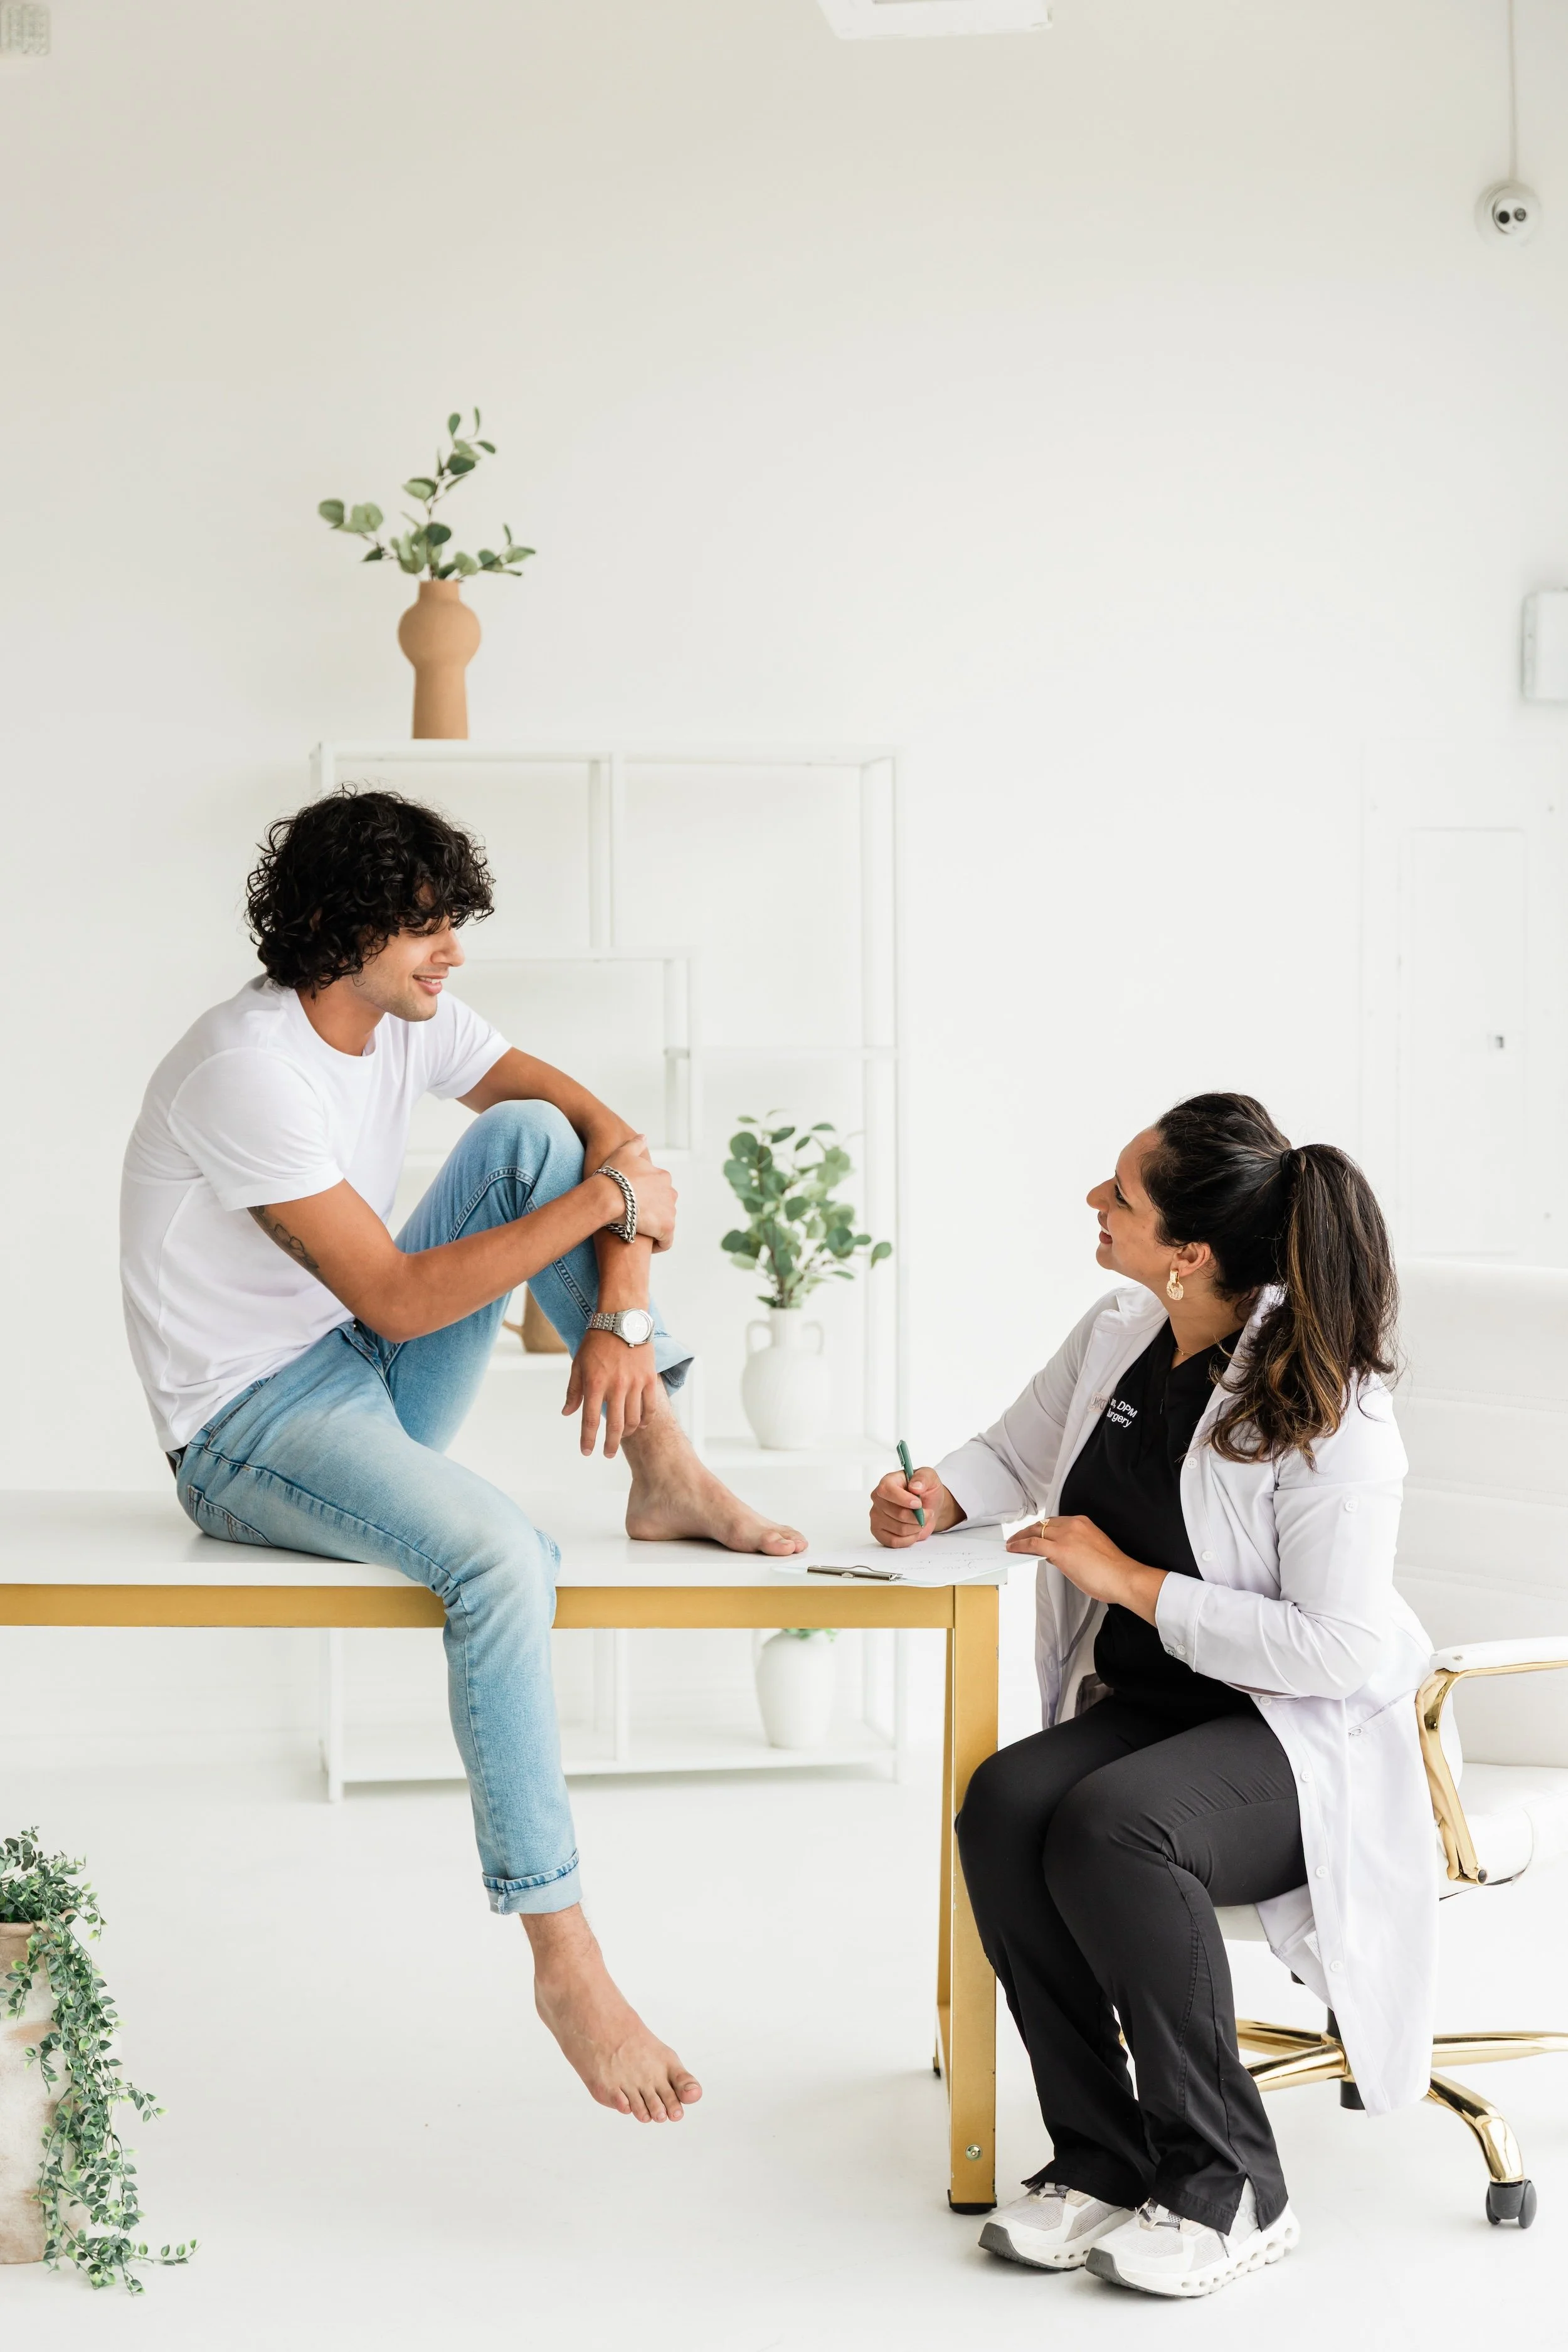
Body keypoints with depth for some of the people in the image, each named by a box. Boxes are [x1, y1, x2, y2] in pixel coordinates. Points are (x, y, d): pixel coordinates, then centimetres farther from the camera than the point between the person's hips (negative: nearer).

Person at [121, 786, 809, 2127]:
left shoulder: (407, 1017, 1)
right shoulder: (251, 1071, -24)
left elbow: (601, 1135, 1)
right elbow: (398, 1300, -26)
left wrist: (622, 1310, -16)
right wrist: (608, 1200, -23)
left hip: (371, 1379, 8)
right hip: (254, 1428, -8)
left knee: (531, 1133, -7)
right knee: (501, 1558, -34)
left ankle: (667, 1475, -8)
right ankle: (565, 1964, -25)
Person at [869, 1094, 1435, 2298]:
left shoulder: (1328, 1410, -18)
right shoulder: (1116, 1338, 5)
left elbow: (1338, 1652, -22)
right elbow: (1013, 1452, 25)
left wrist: (1134, 1580, -18)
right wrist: (937, 1496, 2)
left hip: (1308, 1738, -6)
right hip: (1144, 1706, 7)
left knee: (1108, 1828, -34)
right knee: (1005, 1802, -25)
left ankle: (1228, 2188, -17)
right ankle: (1101, 2163, -12)